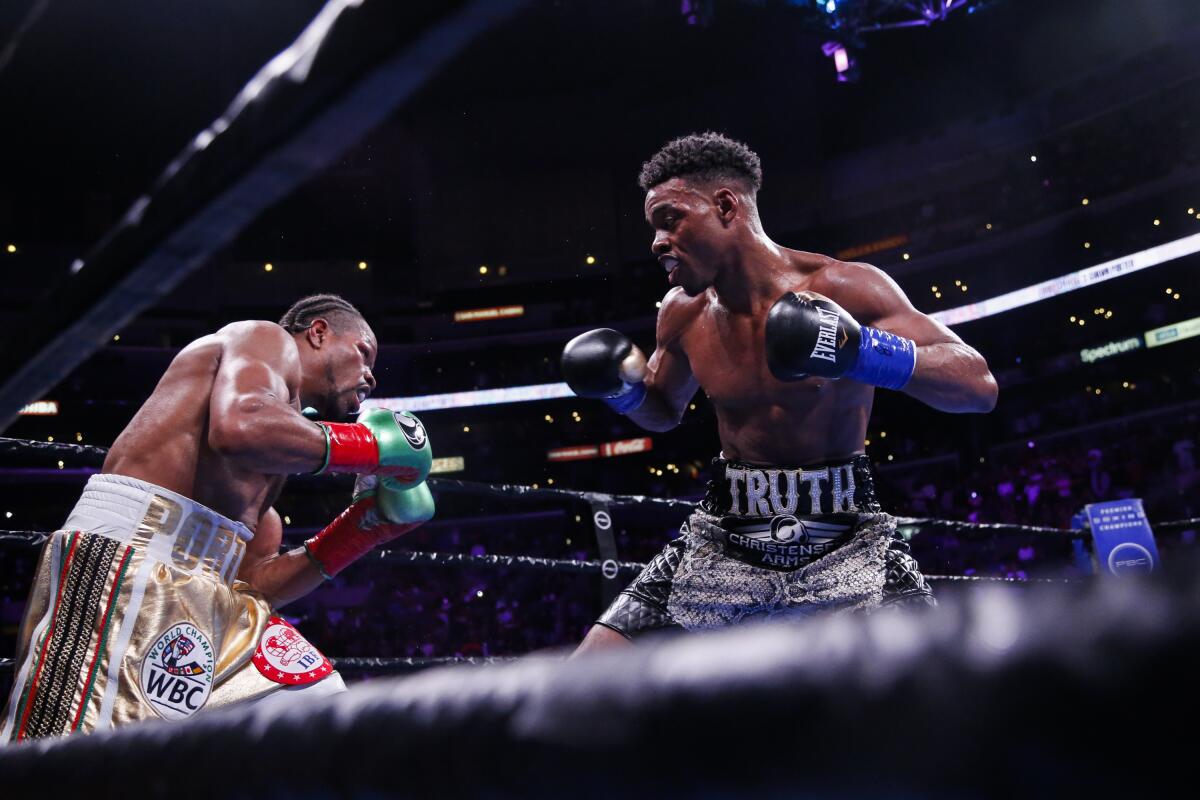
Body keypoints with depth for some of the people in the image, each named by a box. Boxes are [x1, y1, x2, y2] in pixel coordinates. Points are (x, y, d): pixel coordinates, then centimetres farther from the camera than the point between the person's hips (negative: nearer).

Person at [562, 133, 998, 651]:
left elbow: (980, 386, -15)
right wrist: (623, 387, 0)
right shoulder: (682, 312, 3)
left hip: (845, 545, -3)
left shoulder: (844, 289, -12)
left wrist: (863, 351, -30)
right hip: (720, 544, 4)